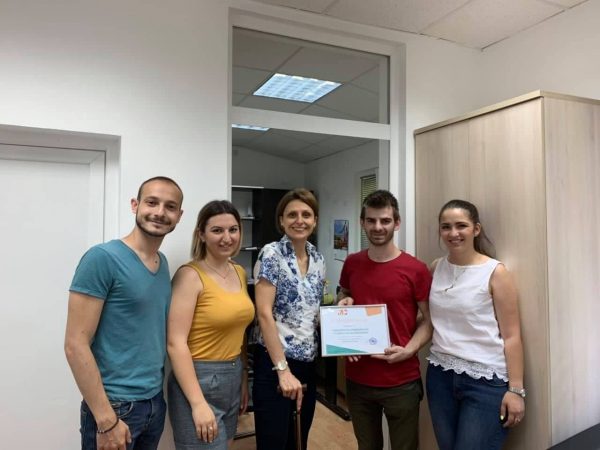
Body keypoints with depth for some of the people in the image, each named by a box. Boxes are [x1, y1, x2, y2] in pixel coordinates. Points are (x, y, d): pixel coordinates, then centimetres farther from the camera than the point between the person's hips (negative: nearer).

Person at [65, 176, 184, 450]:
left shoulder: (163, 263, 5)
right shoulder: (103, 258, -16)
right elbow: (75, 344, -17)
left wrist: (157, 392, 8)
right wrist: (106, 419, -18)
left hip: (155, 402, 7)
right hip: (116, 405, -7)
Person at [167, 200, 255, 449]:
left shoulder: (240, 272, 5)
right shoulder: (190, 275, -16)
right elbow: (175, 343, -19)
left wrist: (244, 379, 14)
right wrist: (198, 403, -21)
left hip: (233, 379, 7)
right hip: (199, 381, -7)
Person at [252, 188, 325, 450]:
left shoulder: (318, 259, 8)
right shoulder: (271, 254, -12)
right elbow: (264, 314, -17)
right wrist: (283, 370, -20)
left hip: (308, 364, 7)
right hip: (274, 362, -6)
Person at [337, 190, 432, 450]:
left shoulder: (415, 269, -11)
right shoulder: (351, 264, 0)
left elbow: (429, 320, -4)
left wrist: (408, 350, -18)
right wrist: (343, 305, -5)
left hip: (401, 382, -3)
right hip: (357, 379, 3)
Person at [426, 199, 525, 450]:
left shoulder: (495, 272, -10)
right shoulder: (436, 268, 3)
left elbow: (511, 335, -9)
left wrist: (516, 389, -10)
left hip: (485, 381, -4)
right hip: (440, 375, 5)